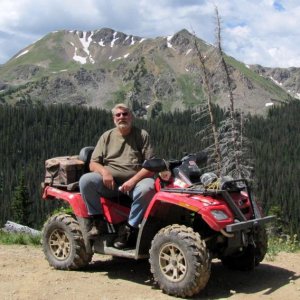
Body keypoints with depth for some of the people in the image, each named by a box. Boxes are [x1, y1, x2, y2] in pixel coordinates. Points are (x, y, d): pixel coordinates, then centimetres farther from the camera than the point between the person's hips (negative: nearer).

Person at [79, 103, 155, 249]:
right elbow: (93, 164, 10)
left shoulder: (142, 135, 7)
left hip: (136, 180, -2)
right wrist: (104, 171, -14)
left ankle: (129, 228, -19)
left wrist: (133, 180, -17)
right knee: (85, 180, -25)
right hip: (109, 182, 2)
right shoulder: (107, 136, 14)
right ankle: (97, 219, -6)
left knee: (147, 189, -35)